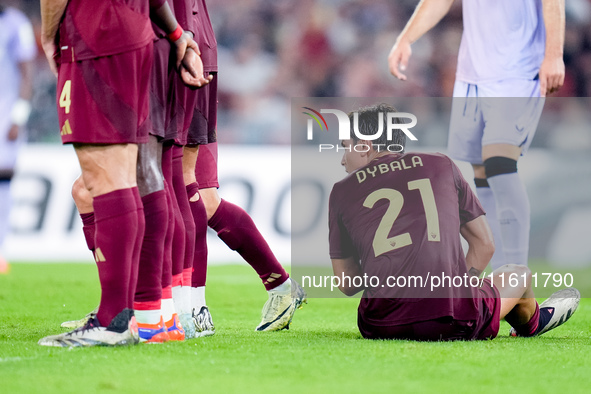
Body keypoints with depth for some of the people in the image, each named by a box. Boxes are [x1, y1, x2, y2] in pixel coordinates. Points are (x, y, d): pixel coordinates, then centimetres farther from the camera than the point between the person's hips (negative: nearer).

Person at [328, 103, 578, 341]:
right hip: (456, 324, 0)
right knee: (519, 275, 32)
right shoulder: (440, 165, 13)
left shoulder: (342, 191, 10)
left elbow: (347, 285, 13)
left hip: (382, 328, 0)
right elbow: (485, 245, 17)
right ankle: (531, 323, 61)